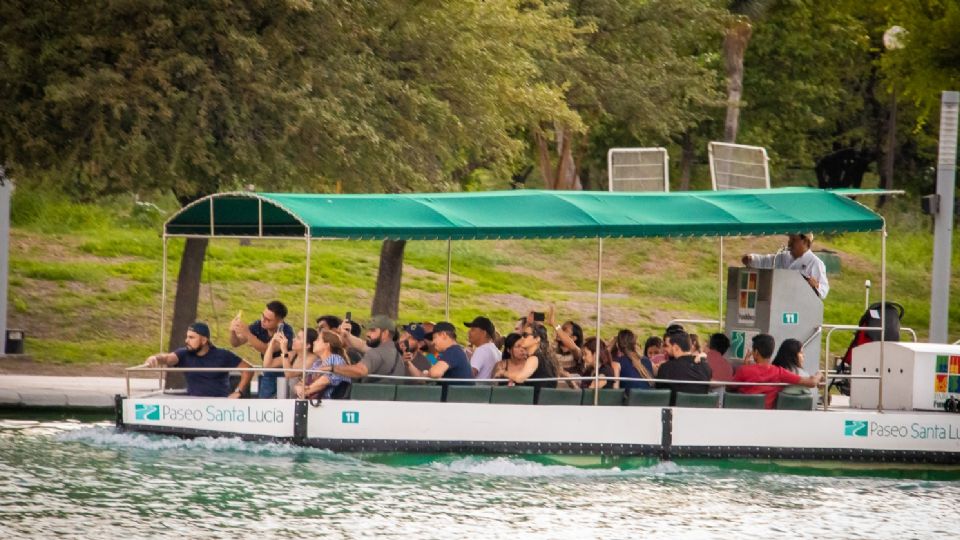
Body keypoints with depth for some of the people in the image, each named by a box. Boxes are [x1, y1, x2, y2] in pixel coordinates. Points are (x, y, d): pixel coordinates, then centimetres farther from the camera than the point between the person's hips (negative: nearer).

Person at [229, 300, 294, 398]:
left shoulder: (286, 332, -22)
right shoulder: (258, 326, -9)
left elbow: (267, 350, -33)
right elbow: (236, 343, -5)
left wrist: (247, 334, -41)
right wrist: (232, 331, -28)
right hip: (268, 375, 4)